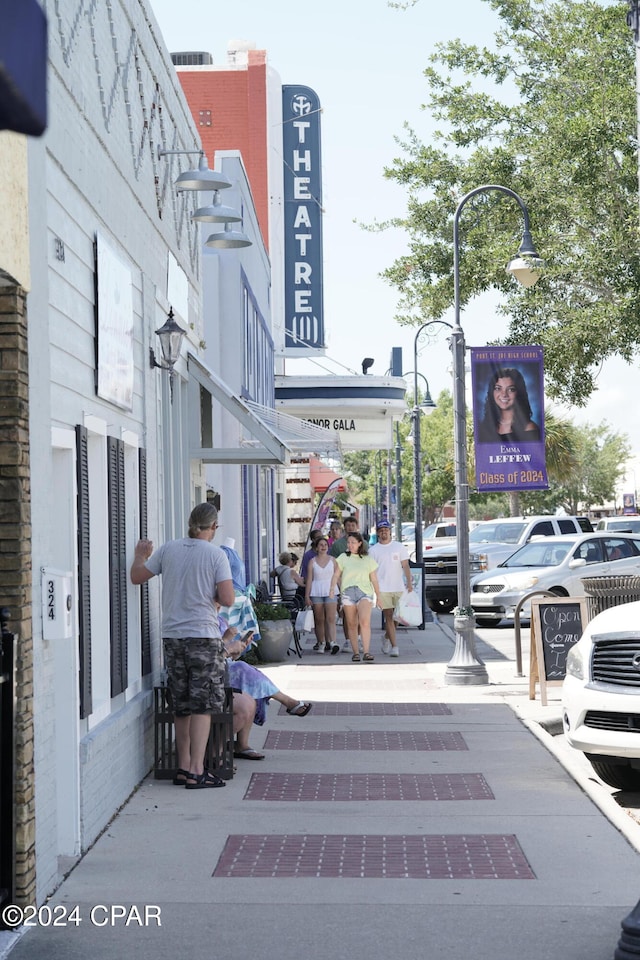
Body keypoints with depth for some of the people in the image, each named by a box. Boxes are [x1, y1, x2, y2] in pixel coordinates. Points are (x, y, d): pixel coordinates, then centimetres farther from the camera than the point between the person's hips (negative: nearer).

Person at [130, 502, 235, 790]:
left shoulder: (168, 549, 3)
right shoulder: (216, 555, -7)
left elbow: (136, 576, 10)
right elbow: (227, 598, -12)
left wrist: (140, 555, 29)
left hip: (172, 636, 4)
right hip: (203, 635, -4)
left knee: (181, 706, 13)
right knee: (202, 706, -2)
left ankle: (183, 767, 18)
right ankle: (197, 771, -6)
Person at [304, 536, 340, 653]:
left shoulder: (333, 560, 8)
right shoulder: (312, 561, 6)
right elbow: (309, 579, 5)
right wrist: (307, 596, 0)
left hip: (330, 592, -1)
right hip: (316, 592, 1)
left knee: (330, 618, -13)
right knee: (319, 620, 3)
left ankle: (333, 642, -21)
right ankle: (321, 643, 11)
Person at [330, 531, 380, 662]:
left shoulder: (368, 559, 13)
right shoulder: (343, 557, 13)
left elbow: (374, 579, 17)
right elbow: (336, 575, 10)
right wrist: (332, 588, -7)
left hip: (364, 592, -1)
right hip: (347, 592, 1)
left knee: (365, 622, -19)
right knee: (351, 624, 1)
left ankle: (366, 652, -22)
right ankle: (355, 653, 7)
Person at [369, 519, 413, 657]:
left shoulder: (399, 547, 7)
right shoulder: (373, 550, 6)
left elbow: (405, 566, 3)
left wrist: (409, 582, -8)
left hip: (399, 587, 1)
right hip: (382, 589, -1)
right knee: (389, 617, -6)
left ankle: (387, 638, 30)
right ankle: (394, 646, -6)